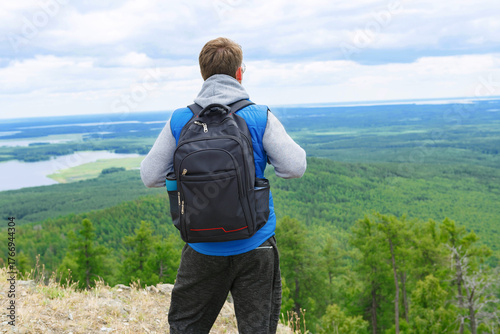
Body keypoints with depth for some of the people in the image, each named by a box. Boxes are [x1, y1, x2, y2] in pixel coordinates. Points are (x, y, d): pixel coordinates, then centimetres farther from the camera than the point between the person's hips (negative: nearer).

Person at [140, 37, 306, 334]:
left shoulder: (180, 120, -3)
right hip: (255, 245, -1)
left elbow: (150, 176, -1)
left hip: (204, 249, 1)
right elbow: (295, 167, -11)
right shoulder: (260, 117, -8)